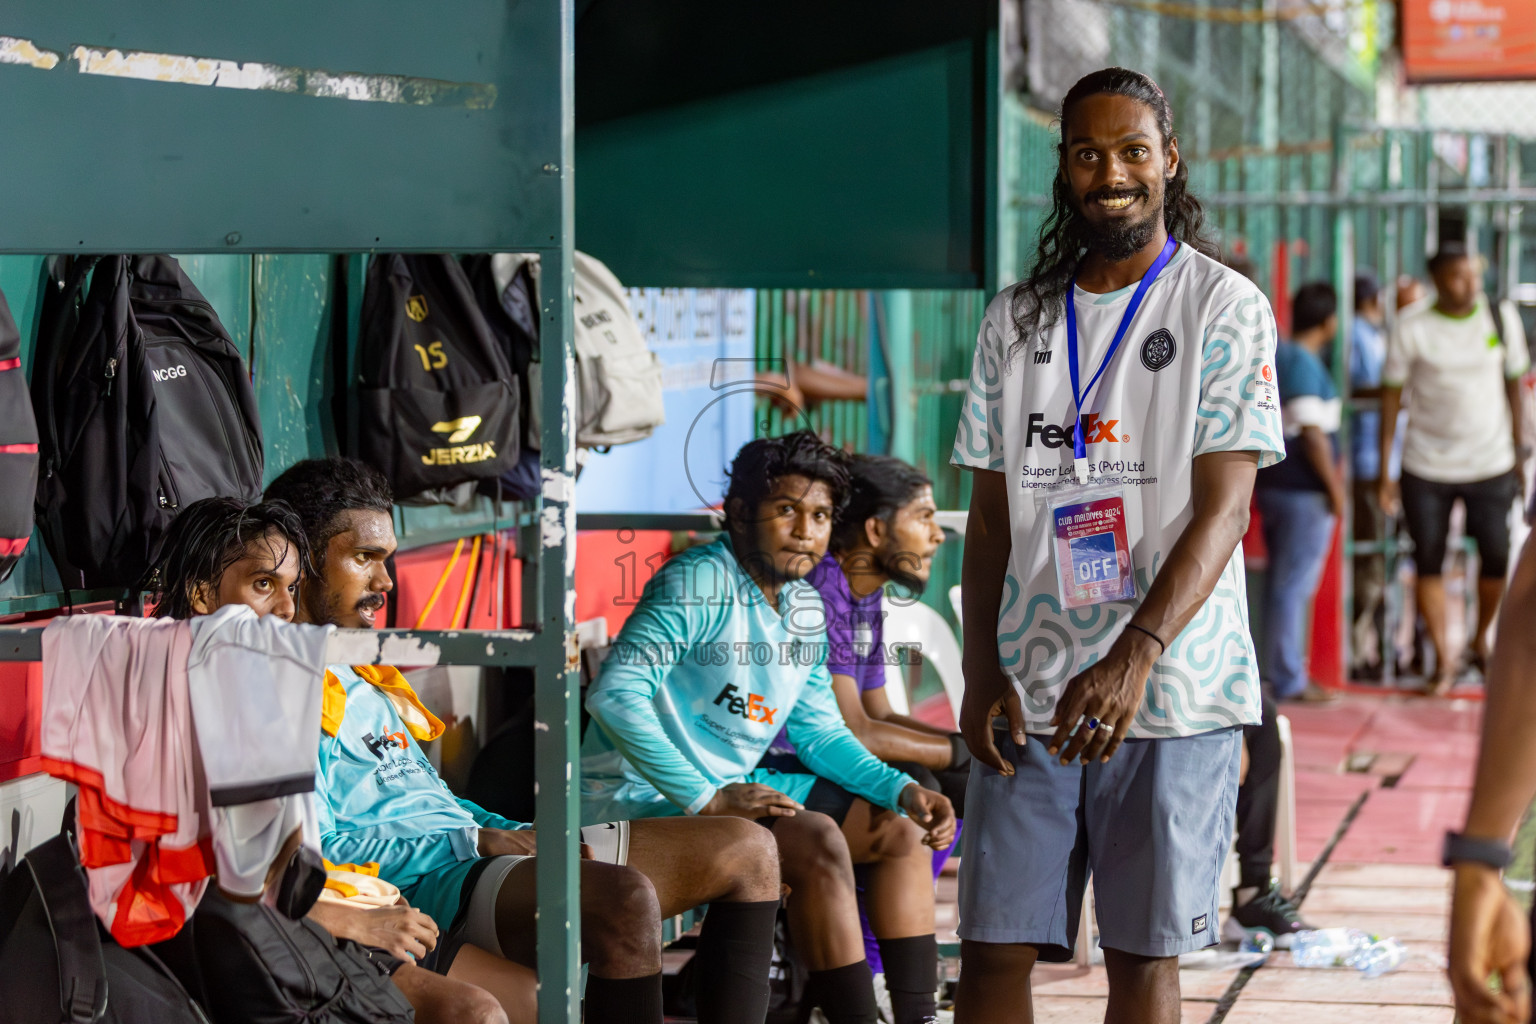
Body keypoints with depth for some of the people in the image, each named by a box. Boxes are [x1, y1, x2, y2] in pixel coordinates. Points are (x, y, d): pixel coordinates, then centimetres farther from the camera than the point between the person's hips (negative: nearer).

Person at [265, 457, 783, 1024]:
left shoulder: (362, 676, 25)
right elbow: (318, 848, -17)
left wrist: (521, 833, 9)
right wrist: (476, 842, -15)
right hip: (424, 888, -11)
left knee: (746, 851, 4)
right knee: (626, 899, -38)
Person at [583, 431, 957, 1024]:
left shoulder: (806, 608, 8)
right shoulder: (700, 583, -19)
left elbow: (819, 730, 16)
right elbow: (614, 696, -29)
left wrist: (902, 790, -1)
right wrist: (707, 799, -30)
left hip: (732, 789, 10)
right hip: (649, 798, -10)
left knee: (900, 829, 7)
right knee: (816, 841, -29)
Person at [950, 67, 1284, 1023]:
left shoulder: (1225, 307, -1)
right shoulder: (1016, 318, 13)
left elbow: (1222, 510, -9)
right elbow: (990, 516, 13)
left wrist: (1134, 657, -22)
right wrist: (981, 674, 1)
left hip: (1174, 690, -3)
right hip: (1031, 689, 3)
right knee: (995, 944, 0)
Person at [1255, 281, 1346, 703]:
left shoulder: (1272, 357, 12)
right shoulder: (1305, 365, -17)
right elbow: (1312, 433, -20)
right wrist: (1334, 486, -14)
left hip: (1271, 480, 10)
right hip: (1305, 490, -10)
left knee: (1280, 578, 16)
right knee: (1295, 582, -4)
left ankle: (1274, 668, 23)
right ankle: (1289, 680, 1)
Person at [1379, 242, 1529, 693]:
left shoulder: (1503, 318, 1)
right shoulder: (1412, 329, -6)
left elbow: (1514, 385, 10)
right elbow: (1390, 397, -1)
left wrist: (1518, 454, 10)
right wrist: (1385, 471, -2)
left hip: (1490, 464, 1)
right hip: (1426, 469, -1)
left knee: (1496, 558, -3)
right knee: (1428, 562, 1)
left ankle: (1481, 639, 23)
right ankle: (1443, 659, 13)